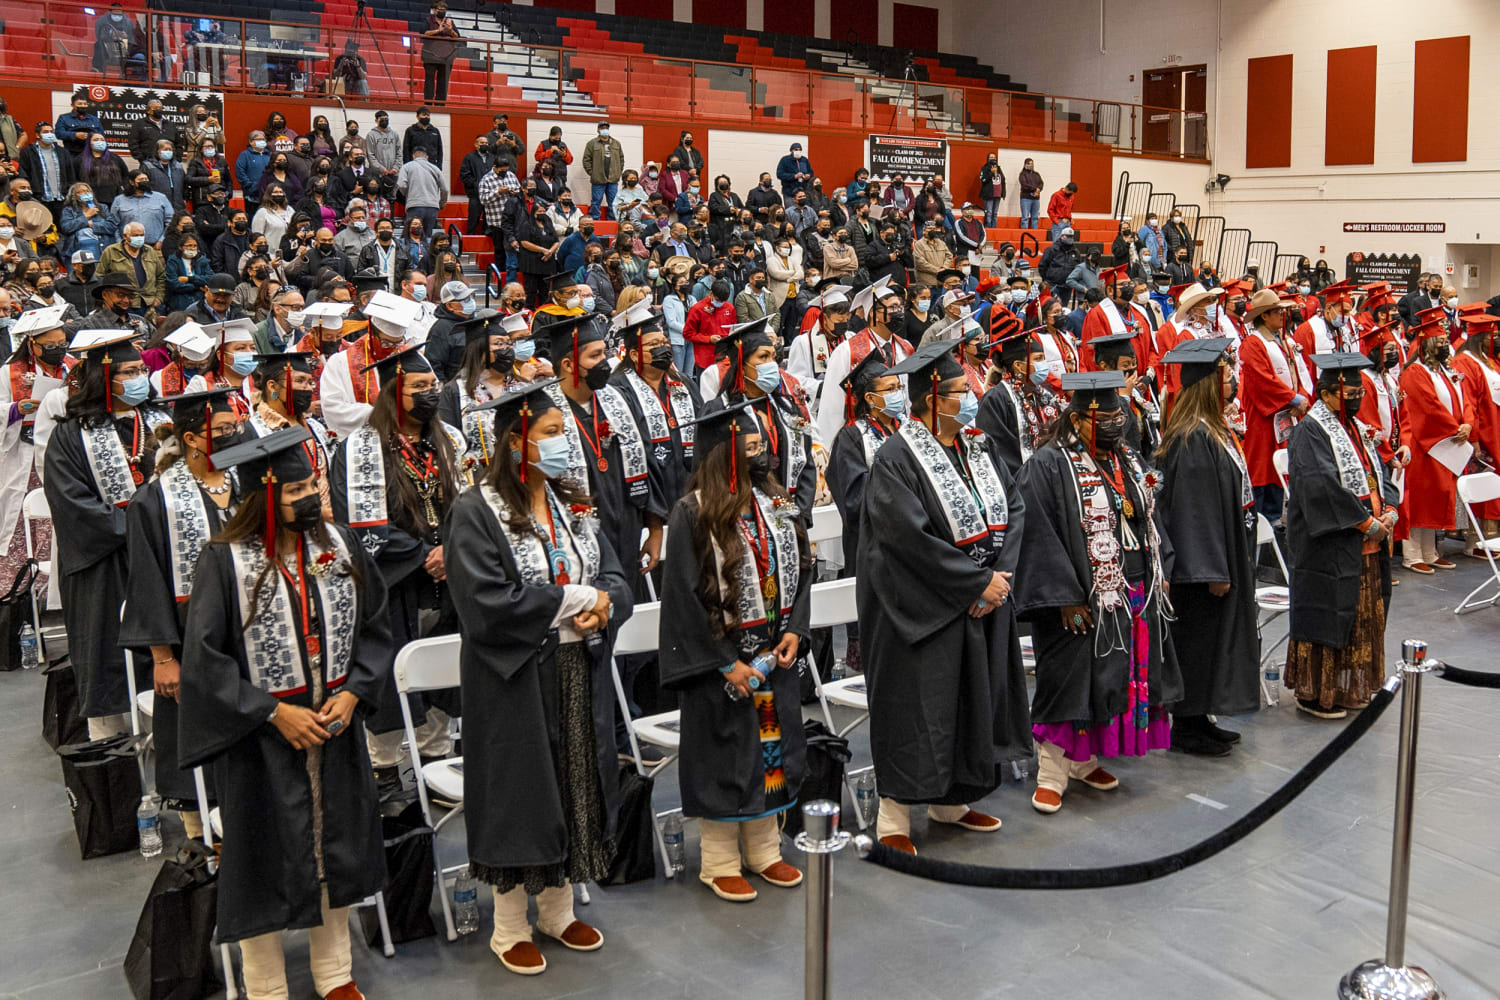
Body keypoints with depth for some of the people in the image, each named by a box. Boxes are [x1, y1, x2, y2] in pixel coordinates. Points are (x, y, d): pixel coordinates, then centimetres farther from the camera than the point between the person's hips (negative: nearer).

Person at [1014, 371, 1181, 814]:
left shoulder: (1126, 460, 10)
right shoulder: (1048, 465, -14)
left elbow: (1149, 519, 19)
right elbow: (1040, 536, -18)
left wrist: (1161, 571, 10)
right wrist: (1065, 597, -21)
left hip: (1137, 596, 7)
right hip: (1082, 600, -7)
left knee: (1115, 680, 14)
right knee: (1070, 682, -1)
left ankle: (1084, 761, 28)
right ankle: (1051, 776, 9)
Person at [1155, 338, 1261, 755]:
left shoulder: (1215, 429, 10)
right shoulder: (1195, 438, -22)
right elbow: (1195, 509, -24)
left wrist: (1233, 560, 19)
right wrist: (1214, 570, -23)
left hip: (1225, 555, 10)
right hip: (1201, 560, -10)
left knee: (1213, 636, 16)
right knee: (1198, 638, 0)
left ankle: (1197, 719, 26)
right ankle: (1185, 727, 12)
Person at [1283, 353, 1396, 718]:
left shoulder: (1355, 427, 15)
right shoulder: (1310, 431, -14)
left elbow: (1376, 473, 17)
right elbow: (1324, 488, -23)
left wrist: (1389, 511, -1)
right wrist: (1367, 523, -19)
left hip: (1367, 546, 9)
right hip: (1329, 547, -9)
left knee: (1361, 616, 14)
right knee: (1327, 616, -2)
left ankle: (1348, 687, 25)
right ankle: (1315, 693, 9)